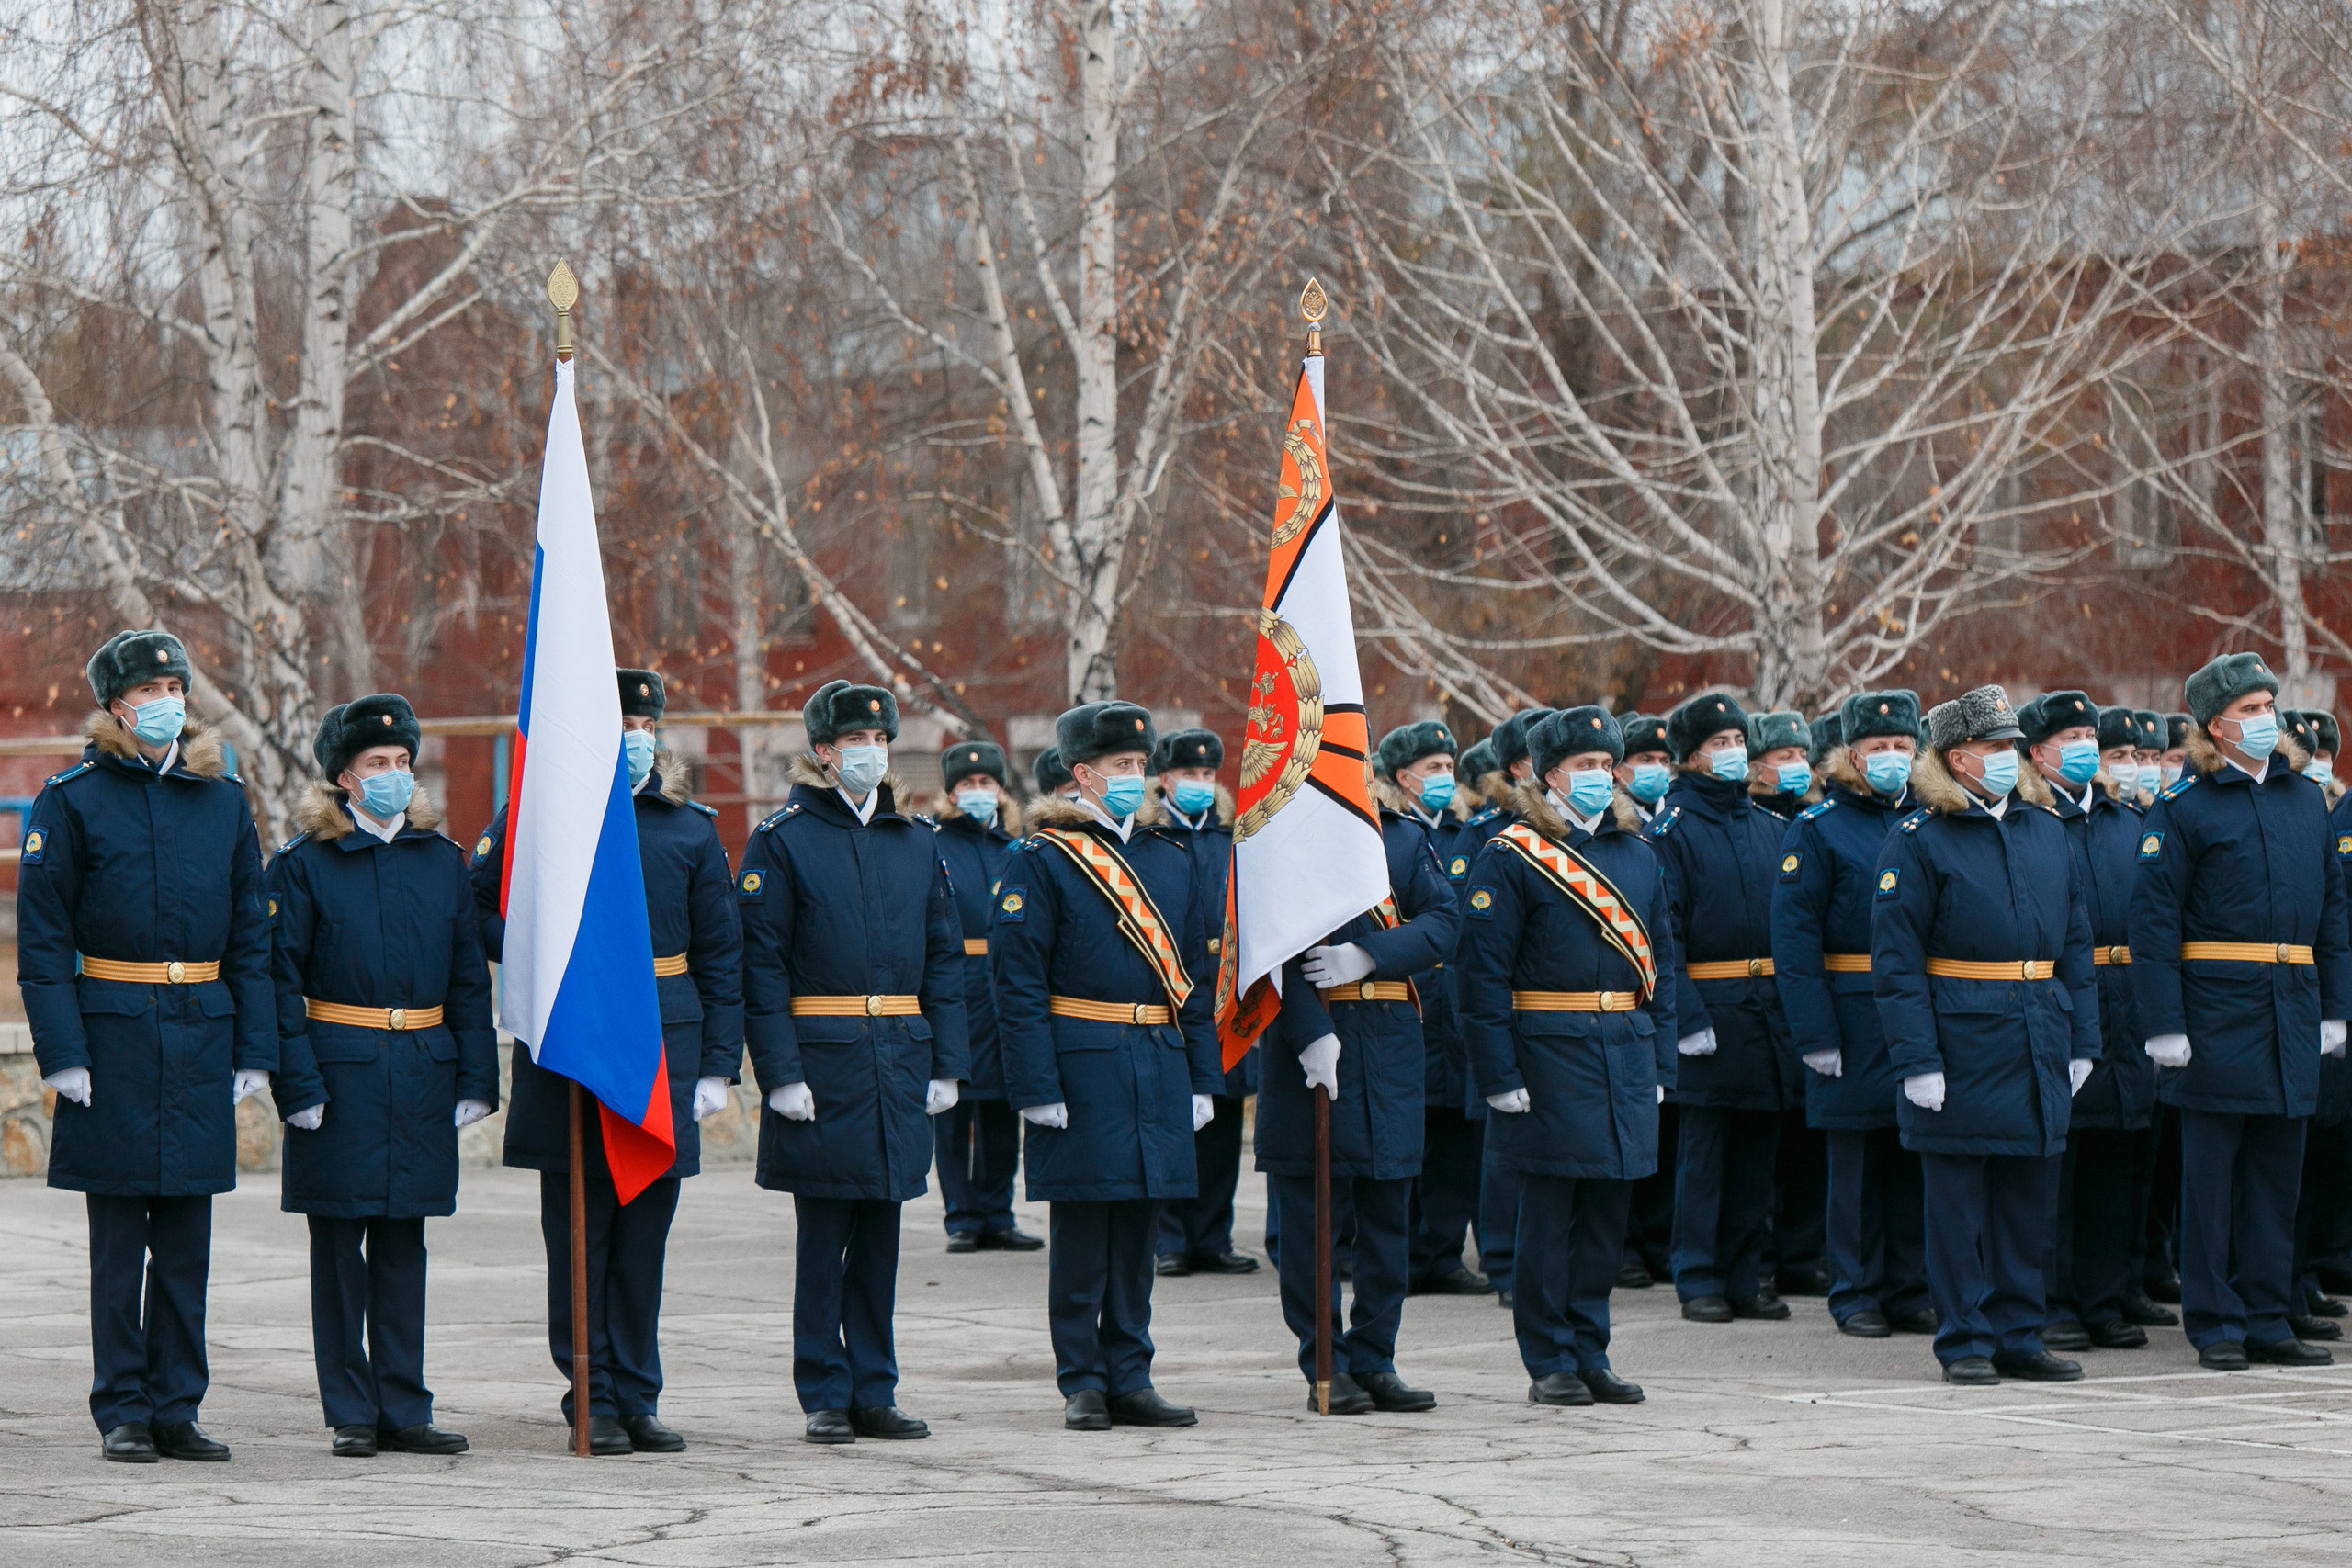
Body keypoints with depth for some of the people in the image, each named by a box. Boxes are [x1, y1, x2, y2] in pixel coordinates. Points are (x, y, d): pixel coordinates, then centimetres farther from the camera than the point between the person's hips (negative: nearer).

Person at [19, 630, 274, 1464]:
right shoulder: (72, 800, -1)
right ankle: (122, 1411, 6)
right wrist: (63, 1051, -11)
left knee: (187, 1240, 6)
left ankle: (177, 1408, 12)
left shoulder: (222, 796, 10)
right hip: (114, 1036, -3)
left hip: (202, 1032, 3)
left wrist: (254, 1049, 6)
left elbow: (251, 931, 12)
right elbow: (42, 938, -3)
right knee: (119, 1240, 0)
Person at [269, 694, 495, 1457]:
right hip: (341, 1069, -3)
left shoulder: (442, 860, 10)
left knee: (404, 1243, 7)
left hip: (422, 1072, 3)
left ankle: (404, 1408, 11)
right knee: (340, 1244, 1)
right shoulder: (304, 864, -2)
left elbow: (469, 978, 11)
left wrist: (475, 1078, 4)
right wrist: (298, 1084, -12)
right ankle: (351, 1414, 6)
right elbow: (282, 984, -4)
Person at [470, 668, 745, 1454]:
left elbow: (720, 954, 10)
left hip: (663, 1048, 2)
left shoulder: (690, 828, 8)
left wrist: (718, 1063, 4)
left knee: (643, 1234, 6)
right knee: (579, 1236, 1)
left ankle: (637, 1399, 13)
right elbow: (477, 912, 8)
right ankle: (594, 1401, 8)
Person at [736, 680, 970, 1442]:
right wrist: (779, 1071, -14)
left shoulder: (915, 842, 12)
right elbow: (760, 961, -7)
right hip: (822, 1062, -4)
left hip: (900, 1060, 4)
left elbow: (944, 956, 13)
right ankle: (826, 1397, 6)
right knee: (823, 1236, -1)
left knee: (880, 1232, 8)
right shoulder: (781, 841, -3)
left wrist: (947, 1063, 6)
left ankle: (875, 1392, 14)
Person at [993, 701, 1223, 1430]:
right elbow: (1019, 980, -8)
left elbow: (1196, 978, 17)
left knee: (1139, 1224, 8)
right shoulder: (1042, 862, -4)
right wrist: (1036, 1087, -15)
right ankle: (1083, 1383, 5)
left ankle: (1130, 1377, 14)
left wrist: (1202, 1081, 11)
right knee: (1081, 1230, -1)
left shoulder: (1172, 859, 14)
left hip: (1159, 1067, 5)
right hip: (1082, 1065, -5)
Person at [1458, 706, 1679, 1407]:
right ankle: (1550, 1363, 6)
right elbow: (1483, 969, -9)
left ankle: (1590, 1356, 16)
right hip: (1550, 1054, -6)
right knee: (1549, 1214, 0)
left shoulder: (1637, 855, 13)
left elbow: (1659, 963, 16)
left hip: (1625, 1055, 6)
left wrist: (1659, 1065, 9)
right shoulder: (1511, 857, -6)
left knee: (1607, 1212, 9)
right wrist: (1499, 1075, -15)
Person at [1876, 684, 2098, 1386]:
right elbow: (1896, 959, -9)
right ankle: (1966, 1341, 8)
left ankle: (2018, 1336, 17)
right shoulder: (1919, 840, -6)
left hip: (2037, 1041, 5)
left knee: (2026, 1195, 10)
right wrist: (1916, 1058, -15)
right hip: (1961, 1040, -5)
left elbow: (2075, 942, 15)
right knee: (1958, 1197, 1)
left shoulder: (2047, 829, 11)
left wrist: (2081, 1039, 10)